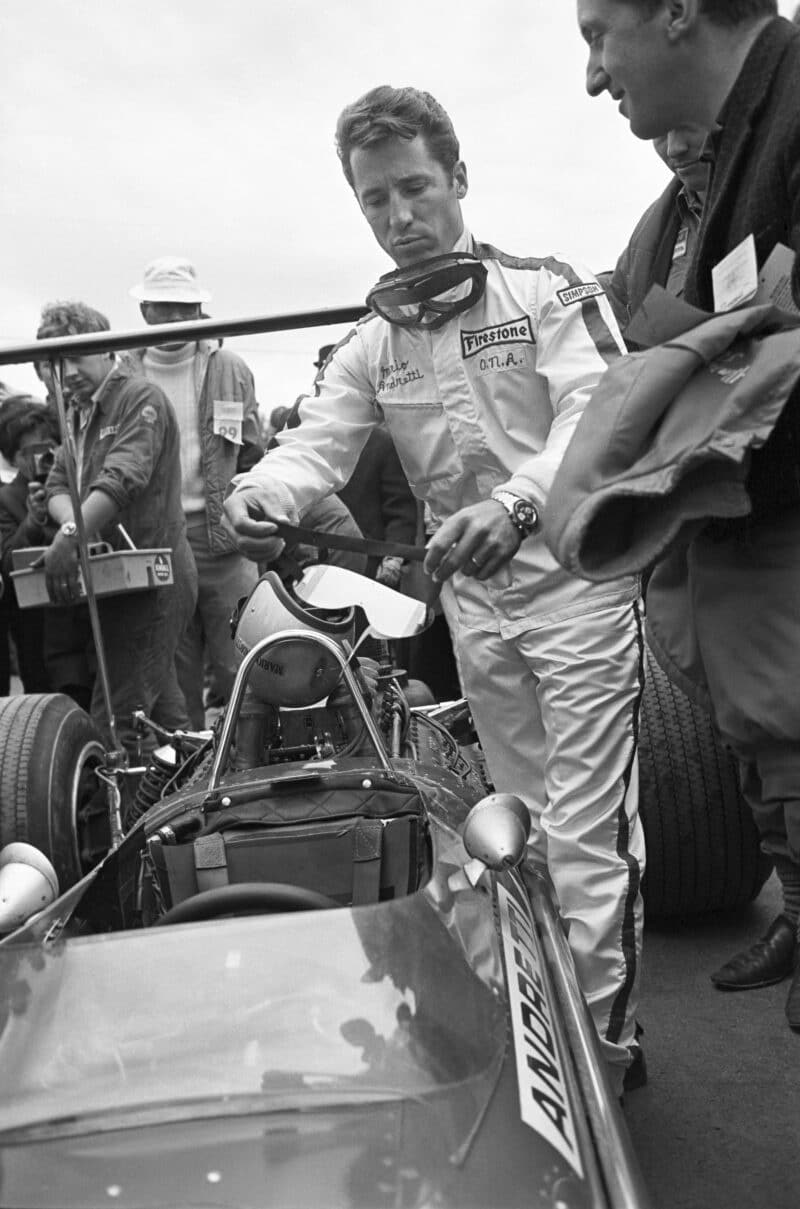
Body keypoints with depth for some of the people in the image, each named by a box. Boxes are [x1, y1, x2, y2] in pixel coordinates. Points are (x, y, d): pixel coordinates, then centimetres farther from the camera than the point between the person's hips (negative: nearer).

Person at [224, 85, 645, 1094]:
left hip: (576, 576, -5)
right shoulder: (373, 343, 8)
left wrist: (515, 500, -40)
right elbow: (320, 438, -5)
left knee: (586, 829, -7)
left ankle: (605, 1032, 7)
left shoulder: (548, 290, -7)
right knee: (526, 820, 18)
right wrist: (260, 490, -30)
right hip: (472, 598, 6)